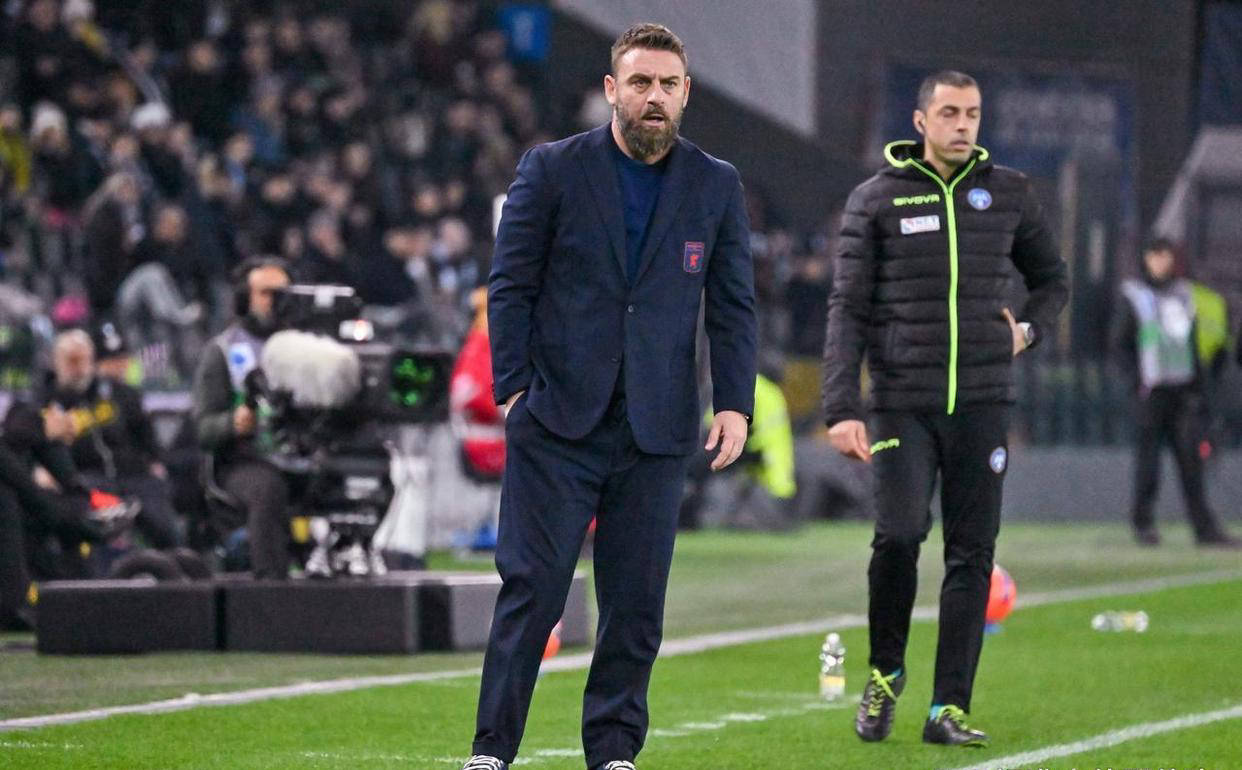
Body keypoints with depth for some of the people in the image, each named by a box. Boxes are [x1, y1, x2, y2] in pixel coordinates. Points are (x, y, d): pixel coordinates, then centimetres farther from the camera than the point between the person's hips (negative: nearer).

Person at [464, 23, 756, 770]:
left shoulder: (717, 186, 8)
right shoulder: (552, 169, 2)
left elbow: (734, 306, 9)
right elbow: (511, 284, 2)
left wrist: (735, 403, -2)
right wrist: (513, 388, -7)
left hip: (656, 428, 2)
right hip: (558, 420, -2)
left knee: (637, 598, 3)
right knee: (533, 587, -5)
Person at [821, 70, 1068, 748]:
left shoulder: (1008, 194, 9)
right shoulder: (877, 199, 2)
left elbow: (1052, 279, 24)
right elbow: (847, 308, 0)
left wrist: (1029, 330, 4)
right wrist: (841, 408, -9)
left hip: (982, 404, 2)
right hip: (902, 404, -2)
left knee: (972, 554, -1)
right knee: (899, 534, -16)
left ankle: (949, 708, 3)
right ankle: (885, 672, 8)